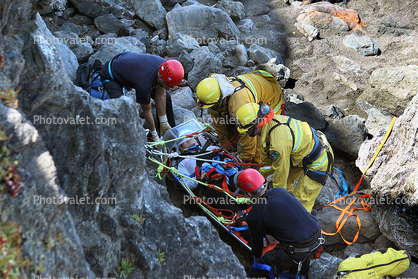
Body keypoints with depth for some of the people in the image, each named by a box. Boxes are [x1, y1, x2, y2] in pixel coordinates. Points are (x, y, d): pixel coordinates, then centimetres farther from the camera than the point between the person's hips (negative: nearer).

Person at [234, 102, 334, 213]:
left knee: (301, 203, -5)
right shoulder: (271, 121, -8)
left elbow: (280, 172, -22)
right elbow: (267, 155, 9)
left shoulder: (278, 144, -36)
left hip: (319, 162, -9)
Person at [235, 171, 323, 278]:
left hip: (298, 252, -7)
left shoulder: (254, 215, -9)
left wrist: (257, 257, 30)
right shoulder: (281, 191, 8)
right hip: (318, 239, 7)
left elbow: (257, 240, 8)